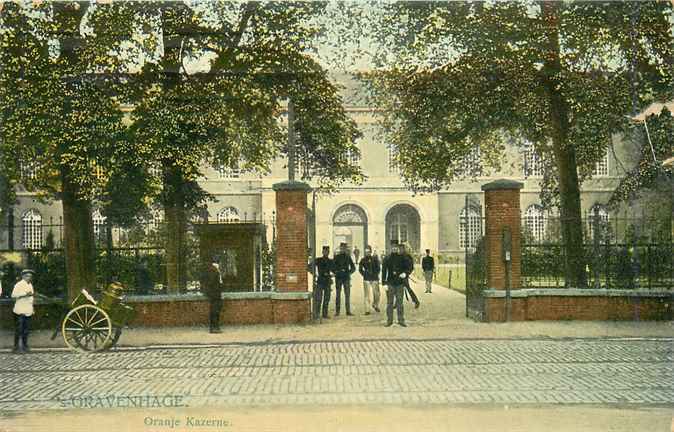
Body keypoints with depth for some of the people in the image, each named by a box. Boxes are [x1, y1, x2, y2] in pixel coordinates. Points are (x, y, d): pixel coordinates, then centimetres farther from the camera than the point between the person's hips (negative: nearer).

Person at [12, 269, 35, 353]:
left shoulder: (30, 285, 16)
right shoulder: (19, 285, -8)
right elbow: (13, 295, -17)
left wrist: (32, 308, 19)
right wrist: (25, 294, -25)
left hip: (28, 311, 7)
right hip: (20, 311, -7)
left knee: (26, 330, 10)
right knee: (19, 329, -4)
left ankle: (25, 345, 17)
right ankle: (16, 347, 1)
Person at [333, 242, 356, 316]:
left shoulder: (348, 257, 7)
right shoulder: (336, 257, 2)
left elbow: (353, 267, 12)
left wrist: (349, 273, 1)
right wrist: (336, 272, -6)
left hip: (346, 278, 1)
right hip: (338, 278, -1)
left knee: (347, 294, 2)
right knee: (338, 295, 1)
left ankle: (348, 311, 6)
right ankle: (337, 311, 5)